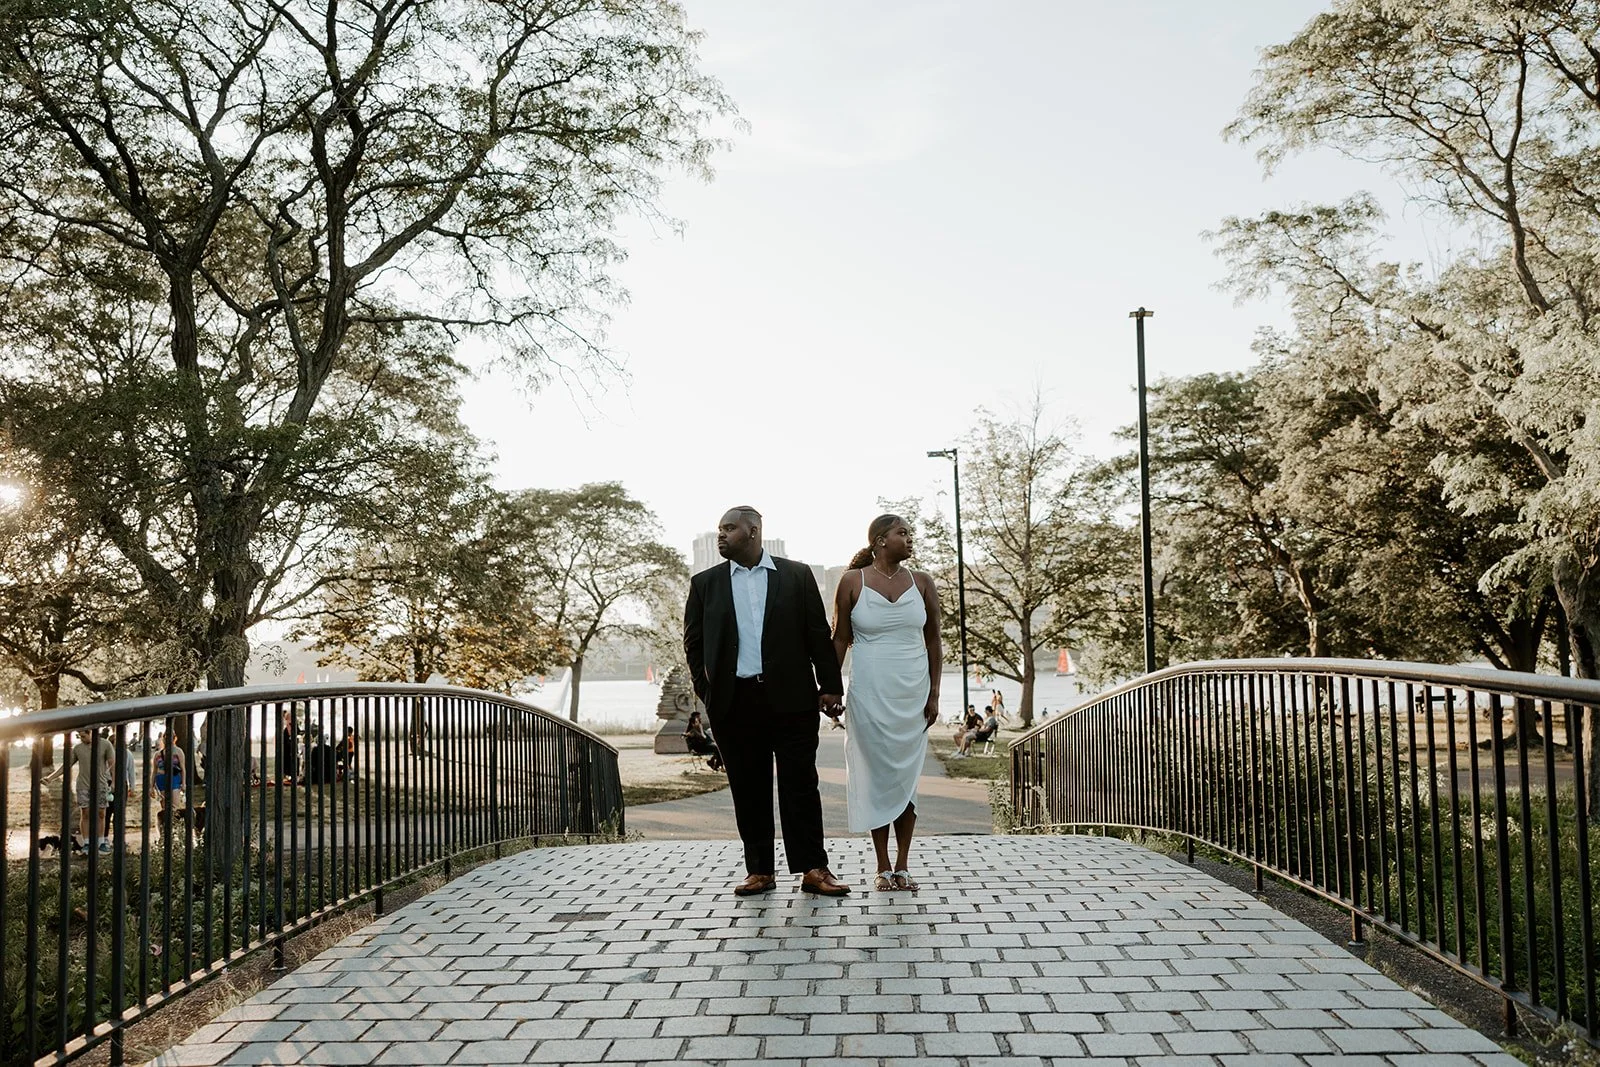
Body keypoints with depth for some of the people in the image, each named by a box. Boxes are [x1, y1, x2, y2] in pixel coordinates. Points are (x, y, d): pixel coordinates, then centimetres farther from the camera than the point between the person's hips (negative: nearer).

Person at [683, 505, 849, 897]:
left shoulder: (796, 575, 5)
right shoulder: (705, 583, 9)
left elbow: (818, 634, 4)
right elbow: (694, 642, 10)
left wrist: (830, 686, -1)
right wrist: (707, 693, 2)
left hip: (791, 698, -1)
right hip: (735, 702, 2)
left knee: (801, 785, 1)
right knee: (748, 789, 6)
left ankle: (813, 869, 9)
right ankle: (760, 870, 16)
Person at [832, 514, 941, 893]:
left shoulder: (921, 582, 4)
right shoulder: (853, 582, -2)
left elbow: (933, 641, 7)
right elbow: (839, 640, 2)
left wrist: (934, 694, 2)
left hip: (913, 693, 2)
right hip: (869, 694, -2)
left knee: (907, 775, 4)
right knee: (876, 775, 2)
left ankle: (903, 865, 13)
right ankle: (883, 867, 11)